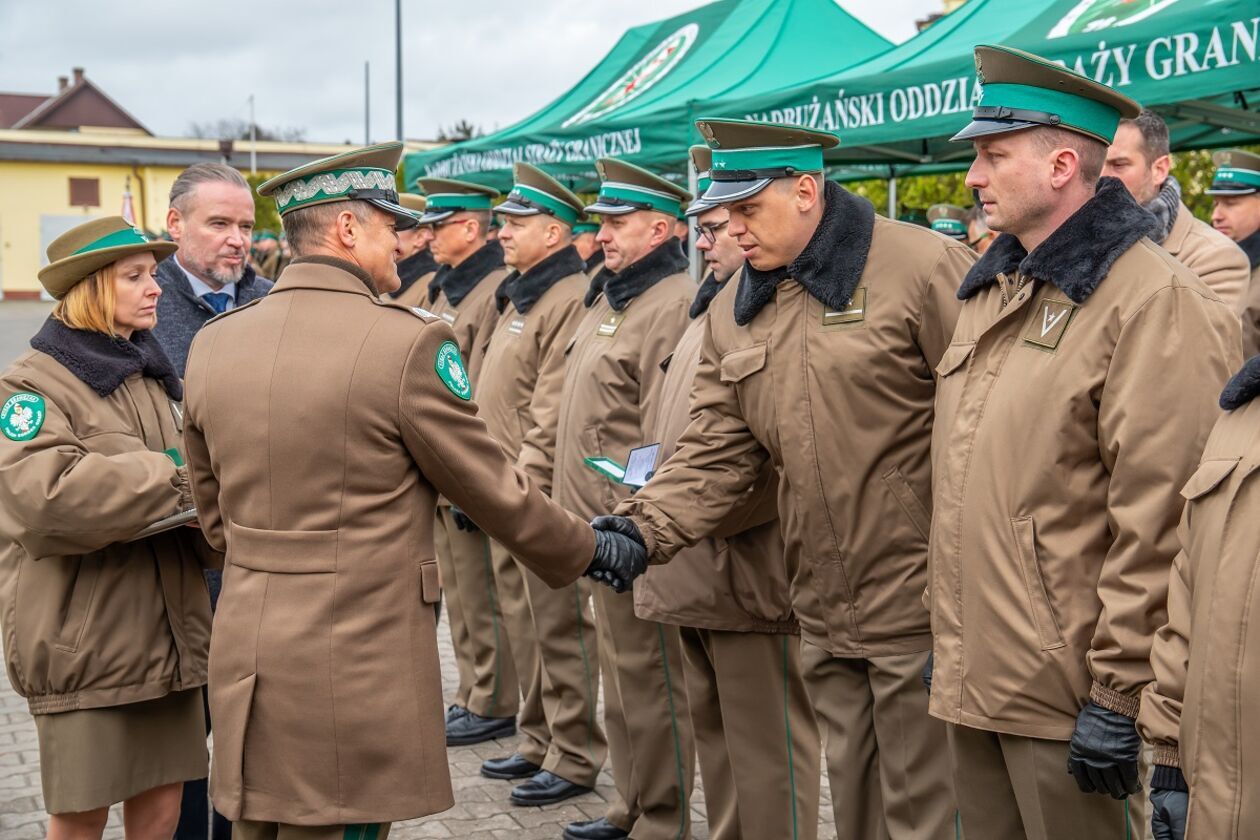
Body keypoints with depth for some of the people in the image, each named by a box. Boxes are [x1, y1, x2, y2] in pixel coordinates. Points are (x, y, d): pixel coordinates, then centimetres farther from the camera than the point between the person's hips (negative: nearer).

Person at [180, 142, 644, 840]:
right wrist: (593, 551, 11)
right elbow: (495, 491, -5)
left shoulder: (212, 343, 4)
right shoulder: (408, 341, -14)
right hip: (356, 666, -6)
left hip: (243, 658, 6)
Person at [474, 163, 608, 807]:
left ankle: (574, 759, 9)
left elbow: (553, 410, -20)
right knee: (522, 622, 17)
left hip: (541, 495, -10)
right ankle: (538, 741, 28)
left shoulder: (570, 298, -16)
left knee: (557, 627, -1)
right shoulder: (519, 295, 15)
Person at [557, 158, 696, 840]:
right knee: (619, 676, 19)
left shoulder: (674, 304, -16)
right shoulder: (608, 297, 14)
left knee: (648, 682, 1)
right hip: (598, 525, 10)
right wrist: (572, 506, 18)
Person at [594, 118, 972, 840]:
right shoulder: (733, 312, 9)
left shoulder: (922, 267, -13)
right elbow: (717, 451, 7)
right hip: (826, 615, 7)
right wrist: (647, 527, -10)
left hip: (922, 610, -6)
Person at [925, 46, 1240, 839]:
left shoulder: (1153, 302, -14)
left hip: (1065, 697, -8)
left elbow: (1157, 527, -18)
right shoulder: (992, 288, 13)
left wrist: (1119, 692, -18)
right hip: (971, 676, 8)